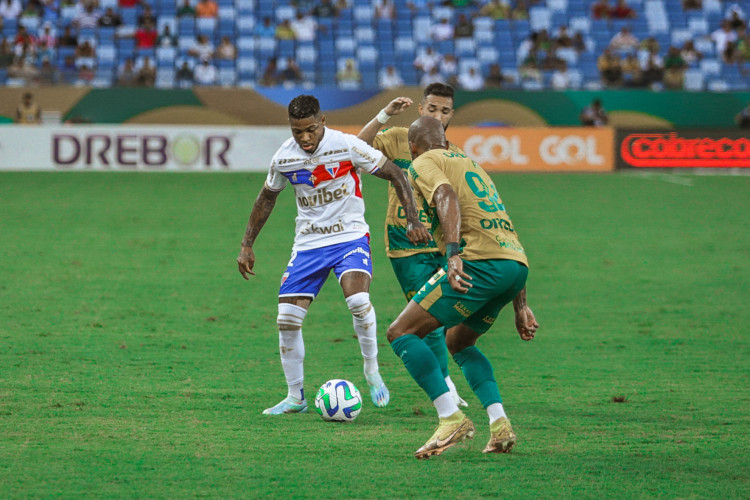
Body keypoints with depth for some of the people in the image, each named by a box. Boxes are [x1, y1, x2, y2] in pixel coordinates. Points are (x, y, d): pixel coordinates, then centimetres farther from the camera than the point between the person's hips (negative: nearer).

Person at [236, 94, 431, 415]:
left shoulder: (347, 146, -15)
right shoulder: (284, 158, -4)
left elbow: (395, 175, -7)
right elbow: (266, 199, 15)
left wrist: (413, 221, -14)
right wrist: (247, 245, 14)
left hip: (350, 236, -4)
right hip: (308, 243, 4)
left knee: (357, 300, -30)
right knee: (287, 320, -5)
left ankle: (372, 373, -7)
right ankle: (296, 397, 12)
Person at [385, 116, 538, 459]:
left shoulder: (424, 163, 10)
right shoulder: (470, 164, 34)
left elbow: (447, 197, -14)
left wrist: (453, 253, -26)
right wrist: (521, 307, 30)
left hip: (479, 262, -8)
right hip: (517, 265, 8)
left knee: (401, 333, -3)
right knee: (457, 342, 27)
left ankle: (451, 418, -16)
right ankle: (499, 424, 10)